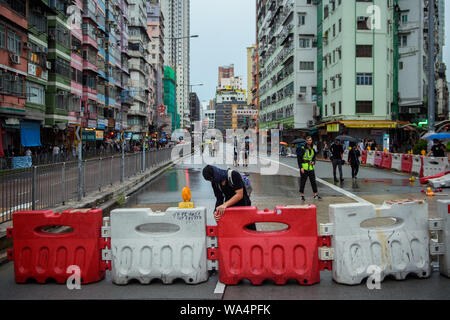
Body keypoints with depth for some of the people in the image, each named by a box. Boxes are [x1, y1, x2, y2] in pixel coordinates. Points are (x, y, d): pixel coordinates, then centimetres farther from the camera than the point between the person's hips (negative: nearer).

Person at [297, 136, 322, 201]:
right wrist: (301, 167, -14)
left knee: (313, 181, 6)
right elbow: (299, 158, -9)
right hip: (304, 168, -5)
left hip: (311, 167, 5)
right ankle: (302, 195, 9)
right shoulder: (302, 149, -8)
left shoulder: (313, 149, 11)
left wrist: (313, 162, 3)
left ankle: (315, 195, 11)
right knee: (303, 181, 0)